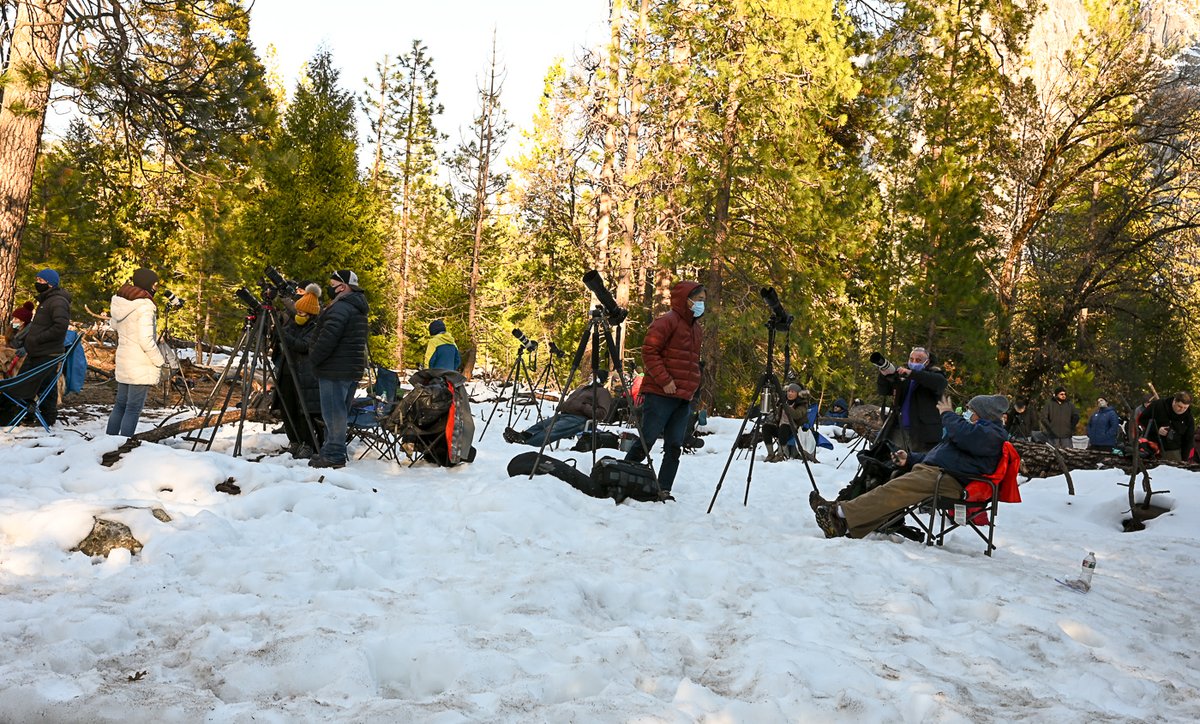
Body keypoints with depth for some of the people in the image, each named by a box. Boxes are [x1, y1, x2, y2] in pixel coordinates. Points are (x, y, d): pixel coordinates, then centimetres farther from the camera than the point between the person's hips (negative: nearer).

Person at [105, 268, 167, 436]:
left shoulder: (119, 302, 6)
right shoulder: (145, 306, -18)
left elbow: (114, 325, 24)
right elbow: (146, 340, -21)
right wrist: (160, 361, -11)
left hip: (123, 361, 8)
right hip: (141, 366, -8)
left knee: (121, 405, 19)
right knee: (134, 408, -3)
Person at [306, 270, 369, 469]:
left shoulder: (340, 307, -16)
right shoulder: (358, 310, 17)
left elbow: (328, 337, -23)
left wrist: (313, 359, -10)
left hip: (335, 370, -10)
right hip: (353, 369, 10)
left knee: (333, 412, -6)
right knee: (340, 413, 15)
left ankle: (333, 456, -4)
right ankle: (331, 452, 23)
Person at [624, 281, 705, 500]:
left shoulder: (696, 329, 19)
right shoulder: (667, 322, -7)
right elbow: (649, 351, -14)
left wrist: (694, 388, 15)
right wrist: (665, 381, -17)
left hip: (684, 399, 8)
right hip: (661, 395, -8)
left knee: (674, 448, 4)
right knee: (645, 443, -6)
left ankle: (664, 490, 9)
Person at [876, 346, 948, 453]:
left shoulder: (933, 373, 1)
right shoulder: (900, 375, 15)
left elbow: (941, 382, -22)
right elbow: (883, 390, 13)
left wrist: (912, 373, -30)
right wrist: (883, 374, -9)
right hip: (899, 429, 5)